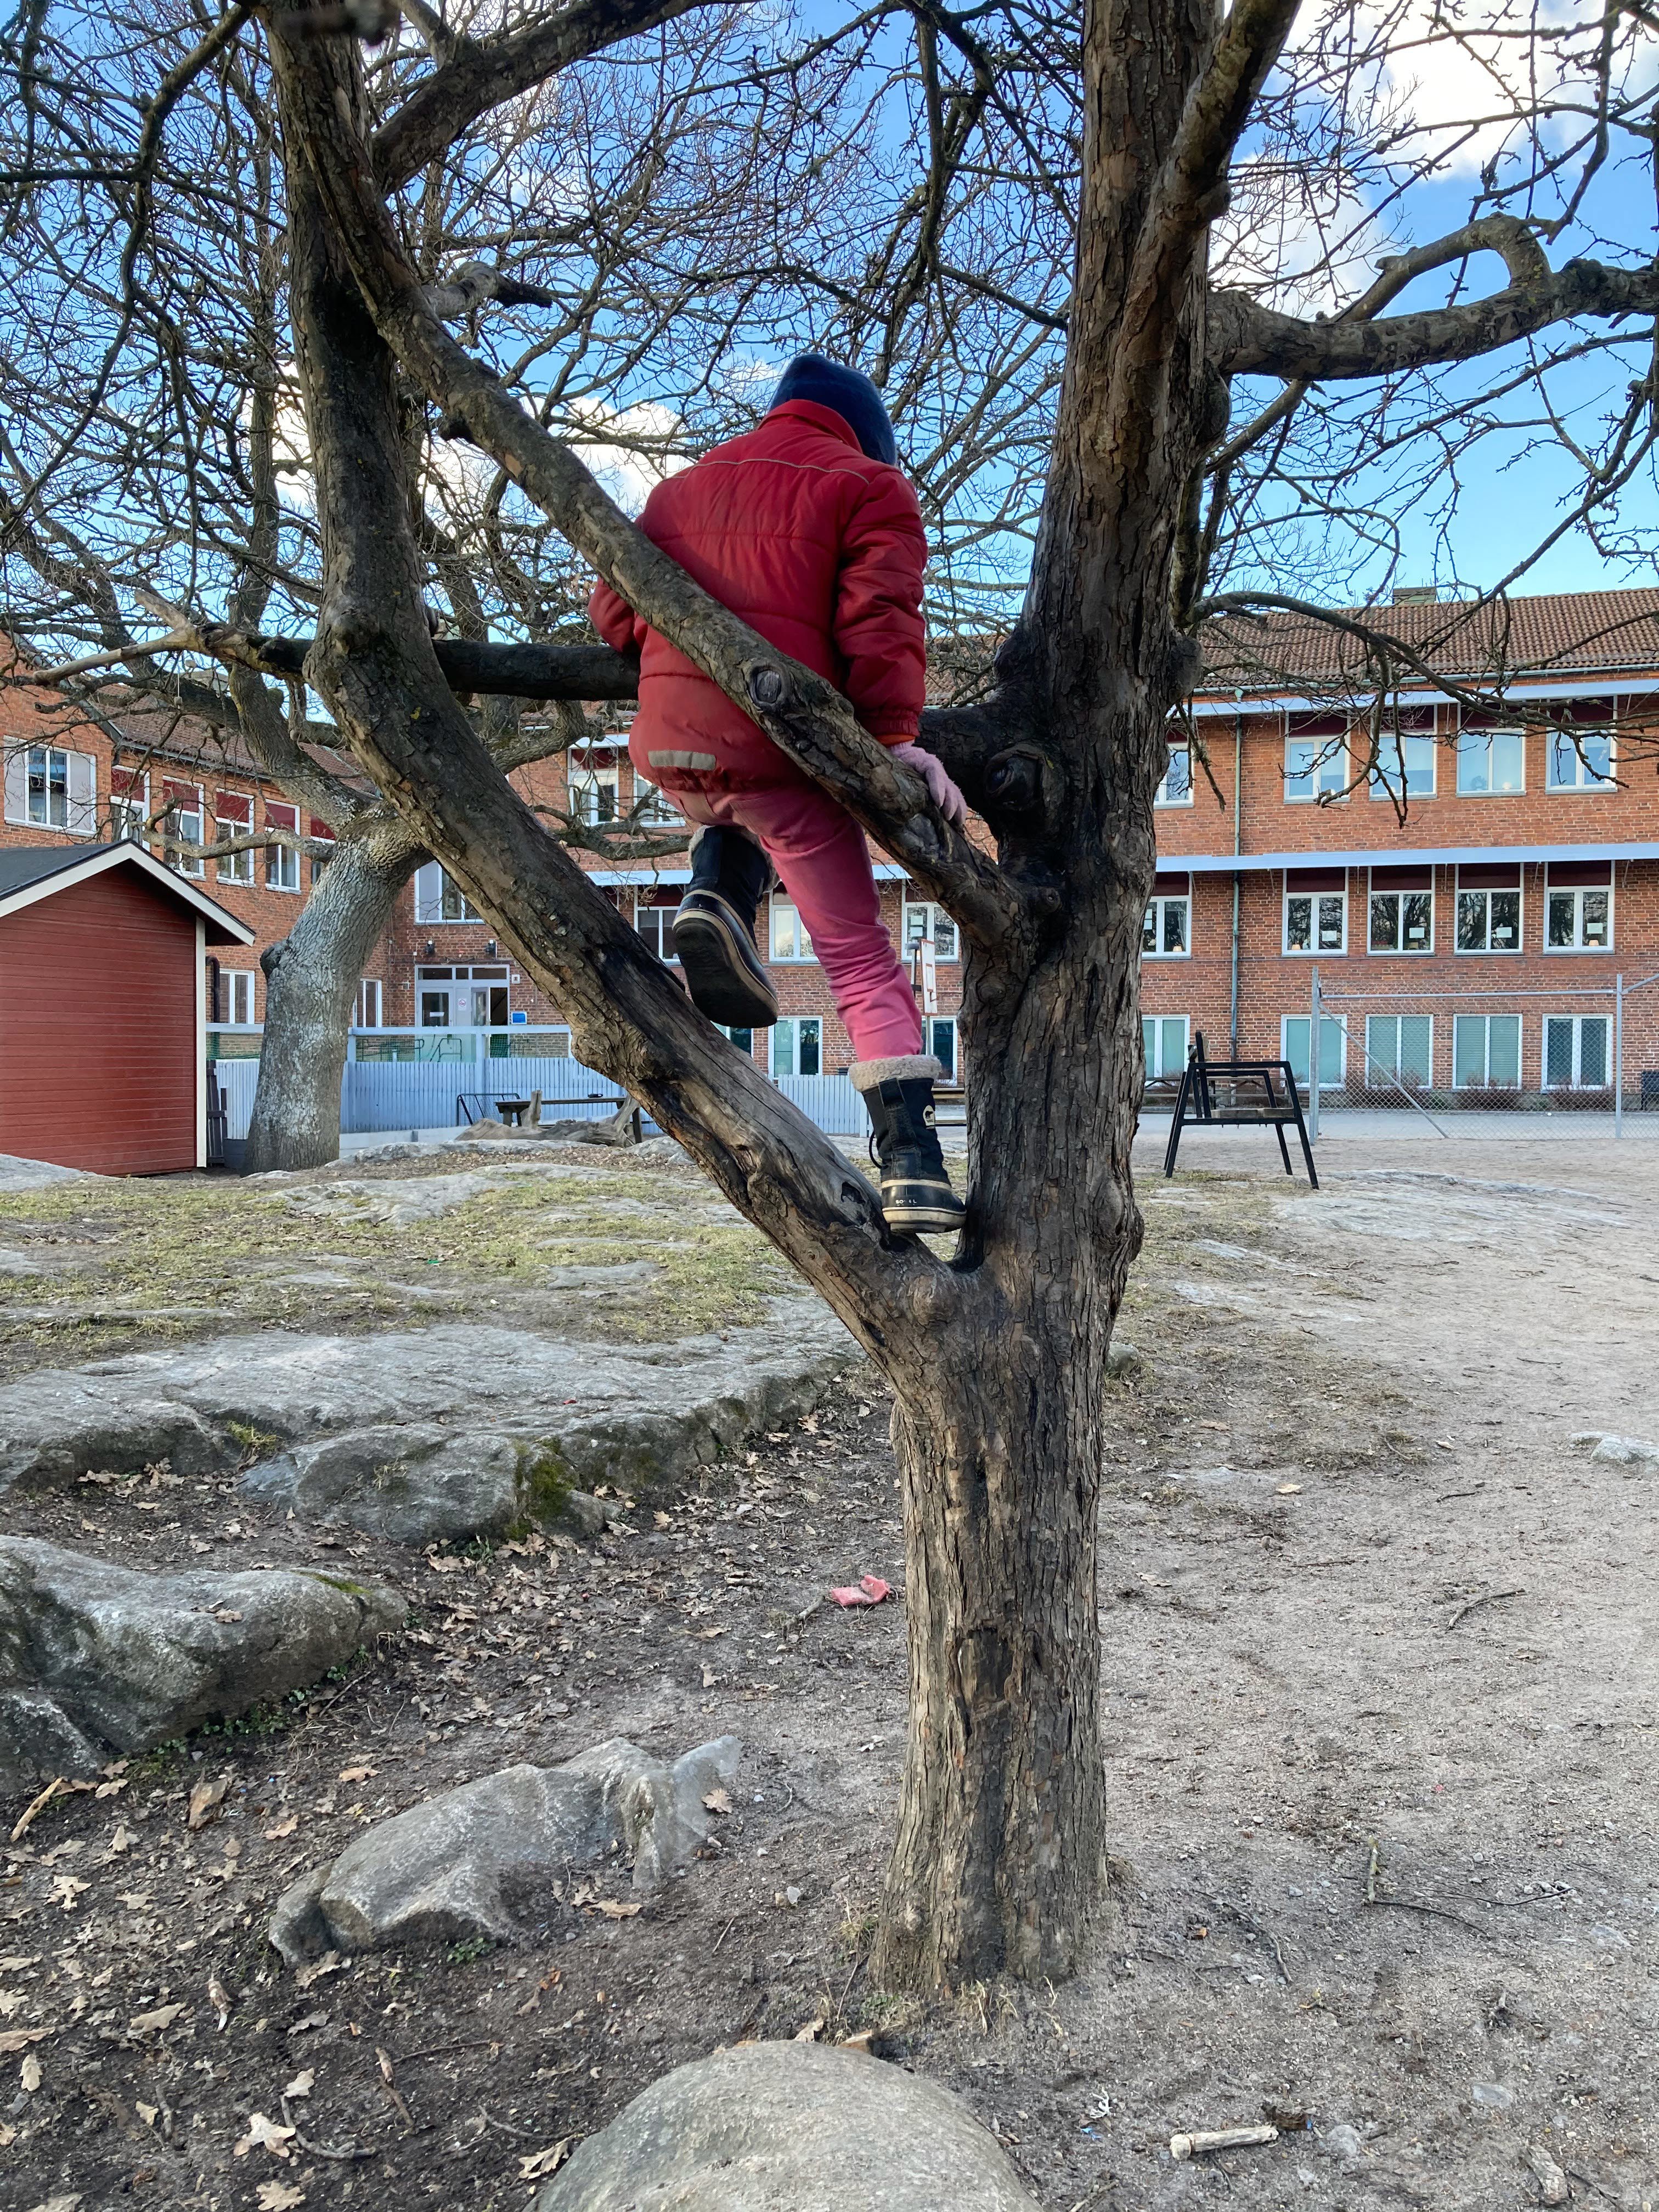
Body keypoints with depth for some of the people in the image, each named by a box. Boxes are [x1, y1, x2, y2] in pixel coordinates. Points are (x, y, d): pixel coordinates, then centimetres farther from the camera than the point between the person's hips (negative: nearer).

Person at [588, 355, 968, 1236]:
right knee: (860, 959, 3)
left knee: (735, 811, 40)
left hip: (666, 749, 5)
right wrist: (894, 736, -13)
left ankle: (718, 902, 7)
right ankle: (913, 1170, -6)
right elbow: (880, 618, -8)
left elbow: (613, 608, 21)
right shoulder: (868, 486, 9)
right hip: (779, 749, -4)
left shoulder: (684, 485, 25)